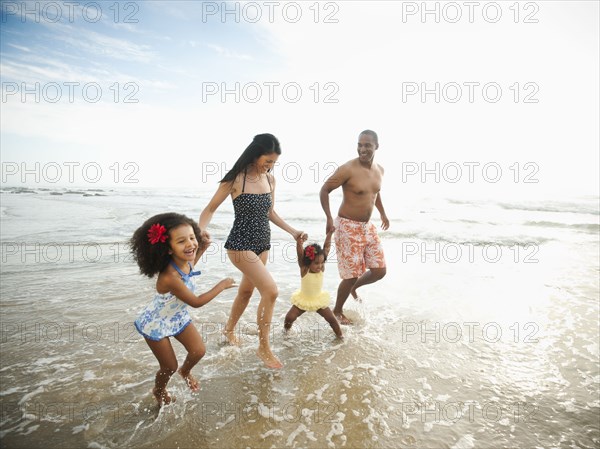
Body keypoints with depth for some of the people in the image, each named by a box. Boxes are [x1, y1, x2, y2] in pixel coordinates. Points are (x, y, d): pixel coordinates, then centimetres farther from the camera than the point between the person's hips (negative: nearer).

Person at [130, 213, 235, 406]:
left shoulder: (184, 262, -18)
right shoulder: (170, 278, -40)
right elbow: (196, 302, -27)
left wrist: (201, 250, -1)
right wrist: (221, 286, -19)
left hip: (178, 317, 6)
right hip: (156, 324, -6)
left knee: (199, 350, 5)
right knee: (169, 366, 9)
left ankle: (185, 371, 40)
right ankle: (159, 391, 43)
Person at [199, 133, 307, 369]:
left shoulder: (270, 179, 4)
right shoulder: (235, 179, -13)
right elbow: (210, 209, -6)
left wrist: (292, 231, 12)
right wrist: (200, 232, -23)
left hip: (262, 243, 7)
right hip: (240, 245, -7)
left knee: (246, 290, 19)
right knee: (270, 290, -15)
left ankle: (229, 329, 46)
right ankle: (264, 347, 5)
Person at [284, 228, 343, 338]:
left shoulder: (321, 269, -17)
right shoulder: (304, 269, -22)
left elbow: (326, 247, -19)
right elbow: (299, 251, -36)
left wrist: (329, 234, -23)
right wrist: (299, 238, -49)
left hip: (319, 300, 2)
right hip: (303, 300, -1)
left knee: (331, 318, 1)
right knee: (289, 317, -7)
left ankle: (339, 335, 23)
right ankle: (287, 329, 24)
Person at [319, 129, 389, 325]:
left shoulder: (380, 170, 4)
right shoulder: (347, 169, -18)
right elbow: (324, 190, -13)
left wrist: (383, 213, 25)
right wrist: (329, 218, -22)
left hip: (368, 226, 7)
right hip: (348, 227, -7)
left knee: (379, 271, 9)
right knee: (351, 275, -1)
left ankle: (353, 287, 39)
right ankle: (337, 310, 24)